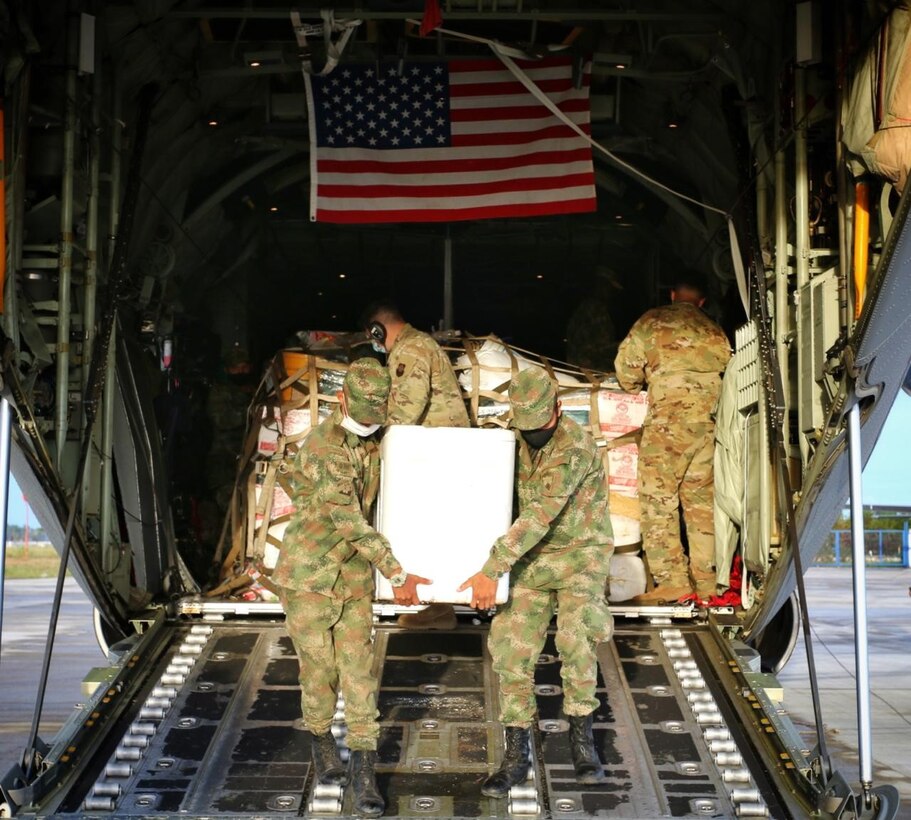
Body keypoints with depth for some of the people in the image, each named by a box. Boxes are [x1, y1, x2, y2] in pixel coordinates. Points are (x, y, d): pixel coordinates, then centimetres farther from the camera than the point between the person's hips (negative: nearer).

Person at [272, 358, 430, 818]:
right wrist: (397, 575, -29)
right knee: (319, 666, 5)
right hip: (308, 572, -5)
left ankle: (364, 771, 1)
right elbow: (350, 520, -29)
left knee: (358, 668, -1)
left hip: (355, 576, 5)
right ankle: (322, 742, 32)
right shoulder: (323, 448, -24)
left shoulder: (373, 441, 1)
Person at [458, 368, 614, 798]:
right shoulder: (522, 438, -1)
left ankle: (582, 739, -7)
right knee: (514, 653, -2)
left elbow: (539, 516, -33)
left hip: (581, 554, -6)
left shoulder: (575, 447, -26)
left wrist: (490, 571, -37)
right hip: (532, 559, 6)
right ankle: (516, 757, 8)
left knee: (575, 637, -27)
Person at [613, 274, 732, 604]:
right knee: (700, 498, 11)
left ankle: (672, 580, -10)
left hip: (669, 417, -5)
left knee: (657, 497, -4)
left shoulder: (653, 321, 8)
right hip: (712, 420, 5)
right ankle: (705, 580, 11)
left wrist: (634, 386, 28)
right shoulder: (715, 331, 22)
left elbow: (626, 366, 7)